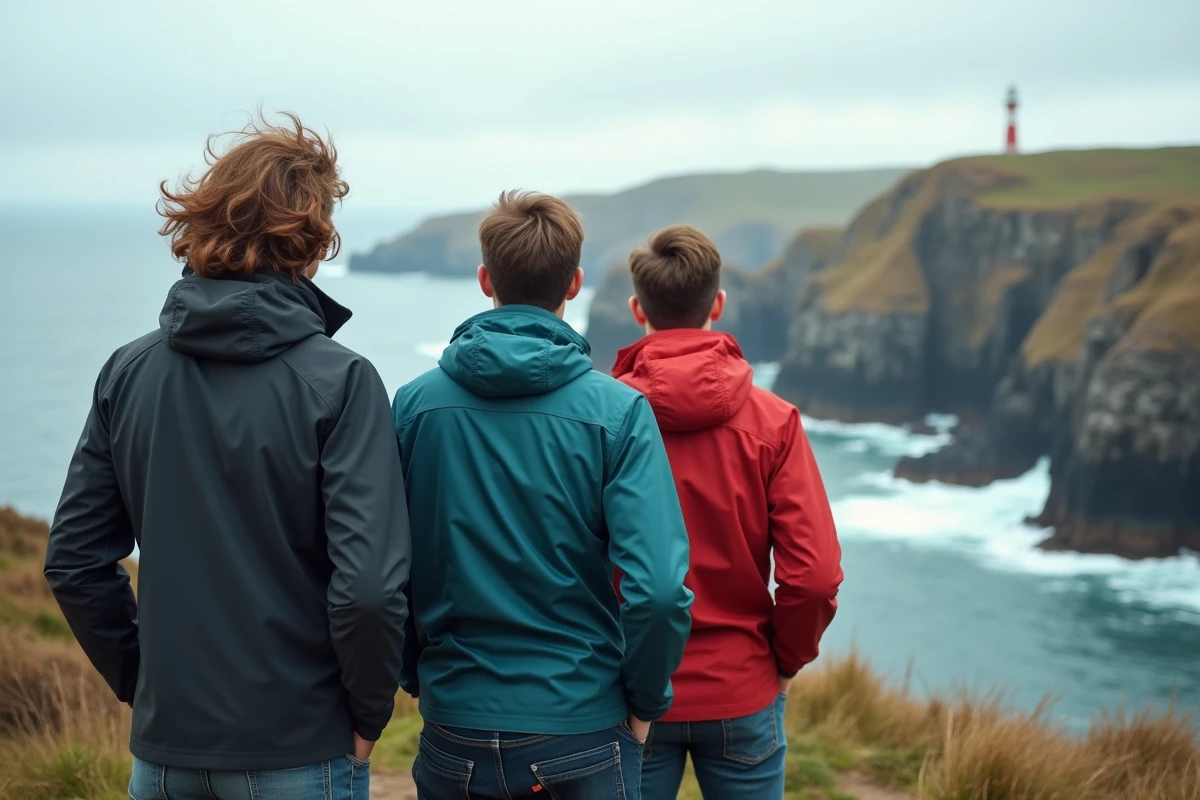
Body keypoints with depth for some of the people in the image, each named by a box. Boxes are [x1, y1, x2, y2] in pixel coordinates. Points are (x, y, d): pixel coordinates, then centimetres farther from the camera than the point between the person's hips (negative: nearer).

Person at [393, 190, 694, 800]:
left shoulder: (414, 403, -4)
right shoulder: (617, 412, -12)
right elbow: (658, 587, -18)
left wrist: (416, 677, 13)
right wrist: (645, 701, -3)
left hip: (454, 729, 2)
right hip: (581, 729, -2)